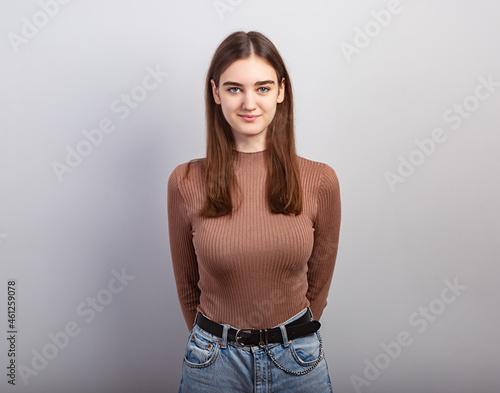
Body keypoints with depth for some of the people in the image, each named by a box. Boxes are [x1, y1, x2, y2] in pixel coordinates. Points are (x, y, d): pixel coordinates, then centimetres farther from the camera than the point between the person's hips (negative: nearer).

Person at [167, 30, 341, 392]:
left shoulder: (320, 181, -10)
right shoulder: (186, 183, -11)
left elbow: (318, 282, 2)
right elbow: (187, 286, 1)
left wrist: (290, 336, 11)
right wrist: (214, 340, 11)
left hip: (298, 360, 1)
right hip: (214, 362, 0)